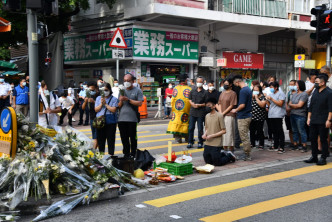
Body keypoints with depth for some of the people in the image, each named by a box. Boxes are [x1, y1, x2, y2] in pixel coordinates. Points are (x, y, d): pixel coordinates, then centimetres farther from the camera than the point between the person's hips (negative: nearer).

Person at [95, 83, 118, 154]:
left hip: (110, 122, -4)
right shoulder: (98, 98, 12)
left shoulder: (114, 99, -1)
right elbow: (96, 109, 6)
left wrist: (105, 104, -10)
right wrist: (101, 104, -9)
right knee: (100, 140, 10)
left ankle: (111, 155, 9)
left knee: (111, 140, 1)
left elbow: (113, 110, -12)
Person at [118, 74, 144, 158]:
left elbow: (140, 103, -10)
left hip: (132, 119, -4)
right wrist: (121, 100, -9)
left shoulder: (137, 91, 2)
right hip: (122, 119, 4)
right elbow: (119, 106, 13)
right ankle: (126, 154, 19)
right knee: (124, 138, 8)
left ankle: (133, 154, 13)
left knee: (133, 138, 3)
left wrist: (128, 100, -14)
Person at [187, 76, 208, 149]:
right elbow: (190, 100, 15)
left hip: (201, 113, -3)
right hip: (192, 112, 3)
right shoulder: (192, 91, 11)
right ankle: (190, 142, 11)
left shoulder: (205, 92, -1)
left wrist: (199, 105, -14)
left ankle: (200, 143, 11)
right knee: (191, 128, 4)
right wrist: (192, 104, -5)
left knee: (200, 129, 2)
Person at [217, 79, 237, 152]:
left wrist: (223, 113, -13)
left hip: (229, 115, -7)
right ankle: (225, 149, 18)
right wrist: (220, 112, -2)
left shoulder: (233, 93, -5)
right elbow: (219, 104, 14)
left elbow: (231, 105, -10)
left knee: (229, 132, -6)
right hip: (222, 116, 7)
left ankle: (231, 150, 1)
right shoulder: (222, 93, 16)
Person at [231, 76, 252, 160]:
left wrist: (235, 110, -6)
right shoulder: (248, 89, 11)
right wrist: (237, 110, 18)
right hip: (248, 115, 10)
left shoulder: (243, 91, -19)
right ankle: (248, 154, 22)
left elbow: (242, 105, -24)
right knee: (246, 136, 16)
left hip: (243, 117, -10)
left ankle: (247, 155, 4)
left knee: (244, 137, -2)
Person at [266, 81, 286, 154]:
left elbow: (280, 104, -15)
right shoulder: (271, 94, 20)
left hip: (278, 115, -8)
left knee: (279, 131, -7)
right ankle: (275, 145, 19)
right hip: (271, 115, 8)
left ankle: (281, 147, -5)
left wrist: (271, 99, -15)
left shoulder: (281, 94, -4)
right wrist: (267, 100, 5)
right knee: (274, 131, 12)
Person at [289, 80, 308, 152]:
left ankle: (304, 146, -1)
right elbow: (289, 104, 15)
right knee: (294, 130, 11)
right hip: (292, 114, 8)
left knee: (301, 131, -5)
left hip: (300, 115, -8)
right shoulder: (294, 94, 15)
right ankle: (295, 145, 17)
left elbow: (299, 105, -13)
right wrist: (295, 106, -4)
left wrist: (291, 105, 0)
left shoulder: (304, 94, -8)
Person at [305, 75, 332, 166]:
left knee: (323, 140, 0)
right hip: (313, 121, 7)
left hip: (323, 121, -7)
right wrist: (309, 118, 13)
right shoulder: (315, 92, 13)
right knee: (313, 139, 10)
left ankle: (323, 158, 6)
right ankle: (314, 157, 20)